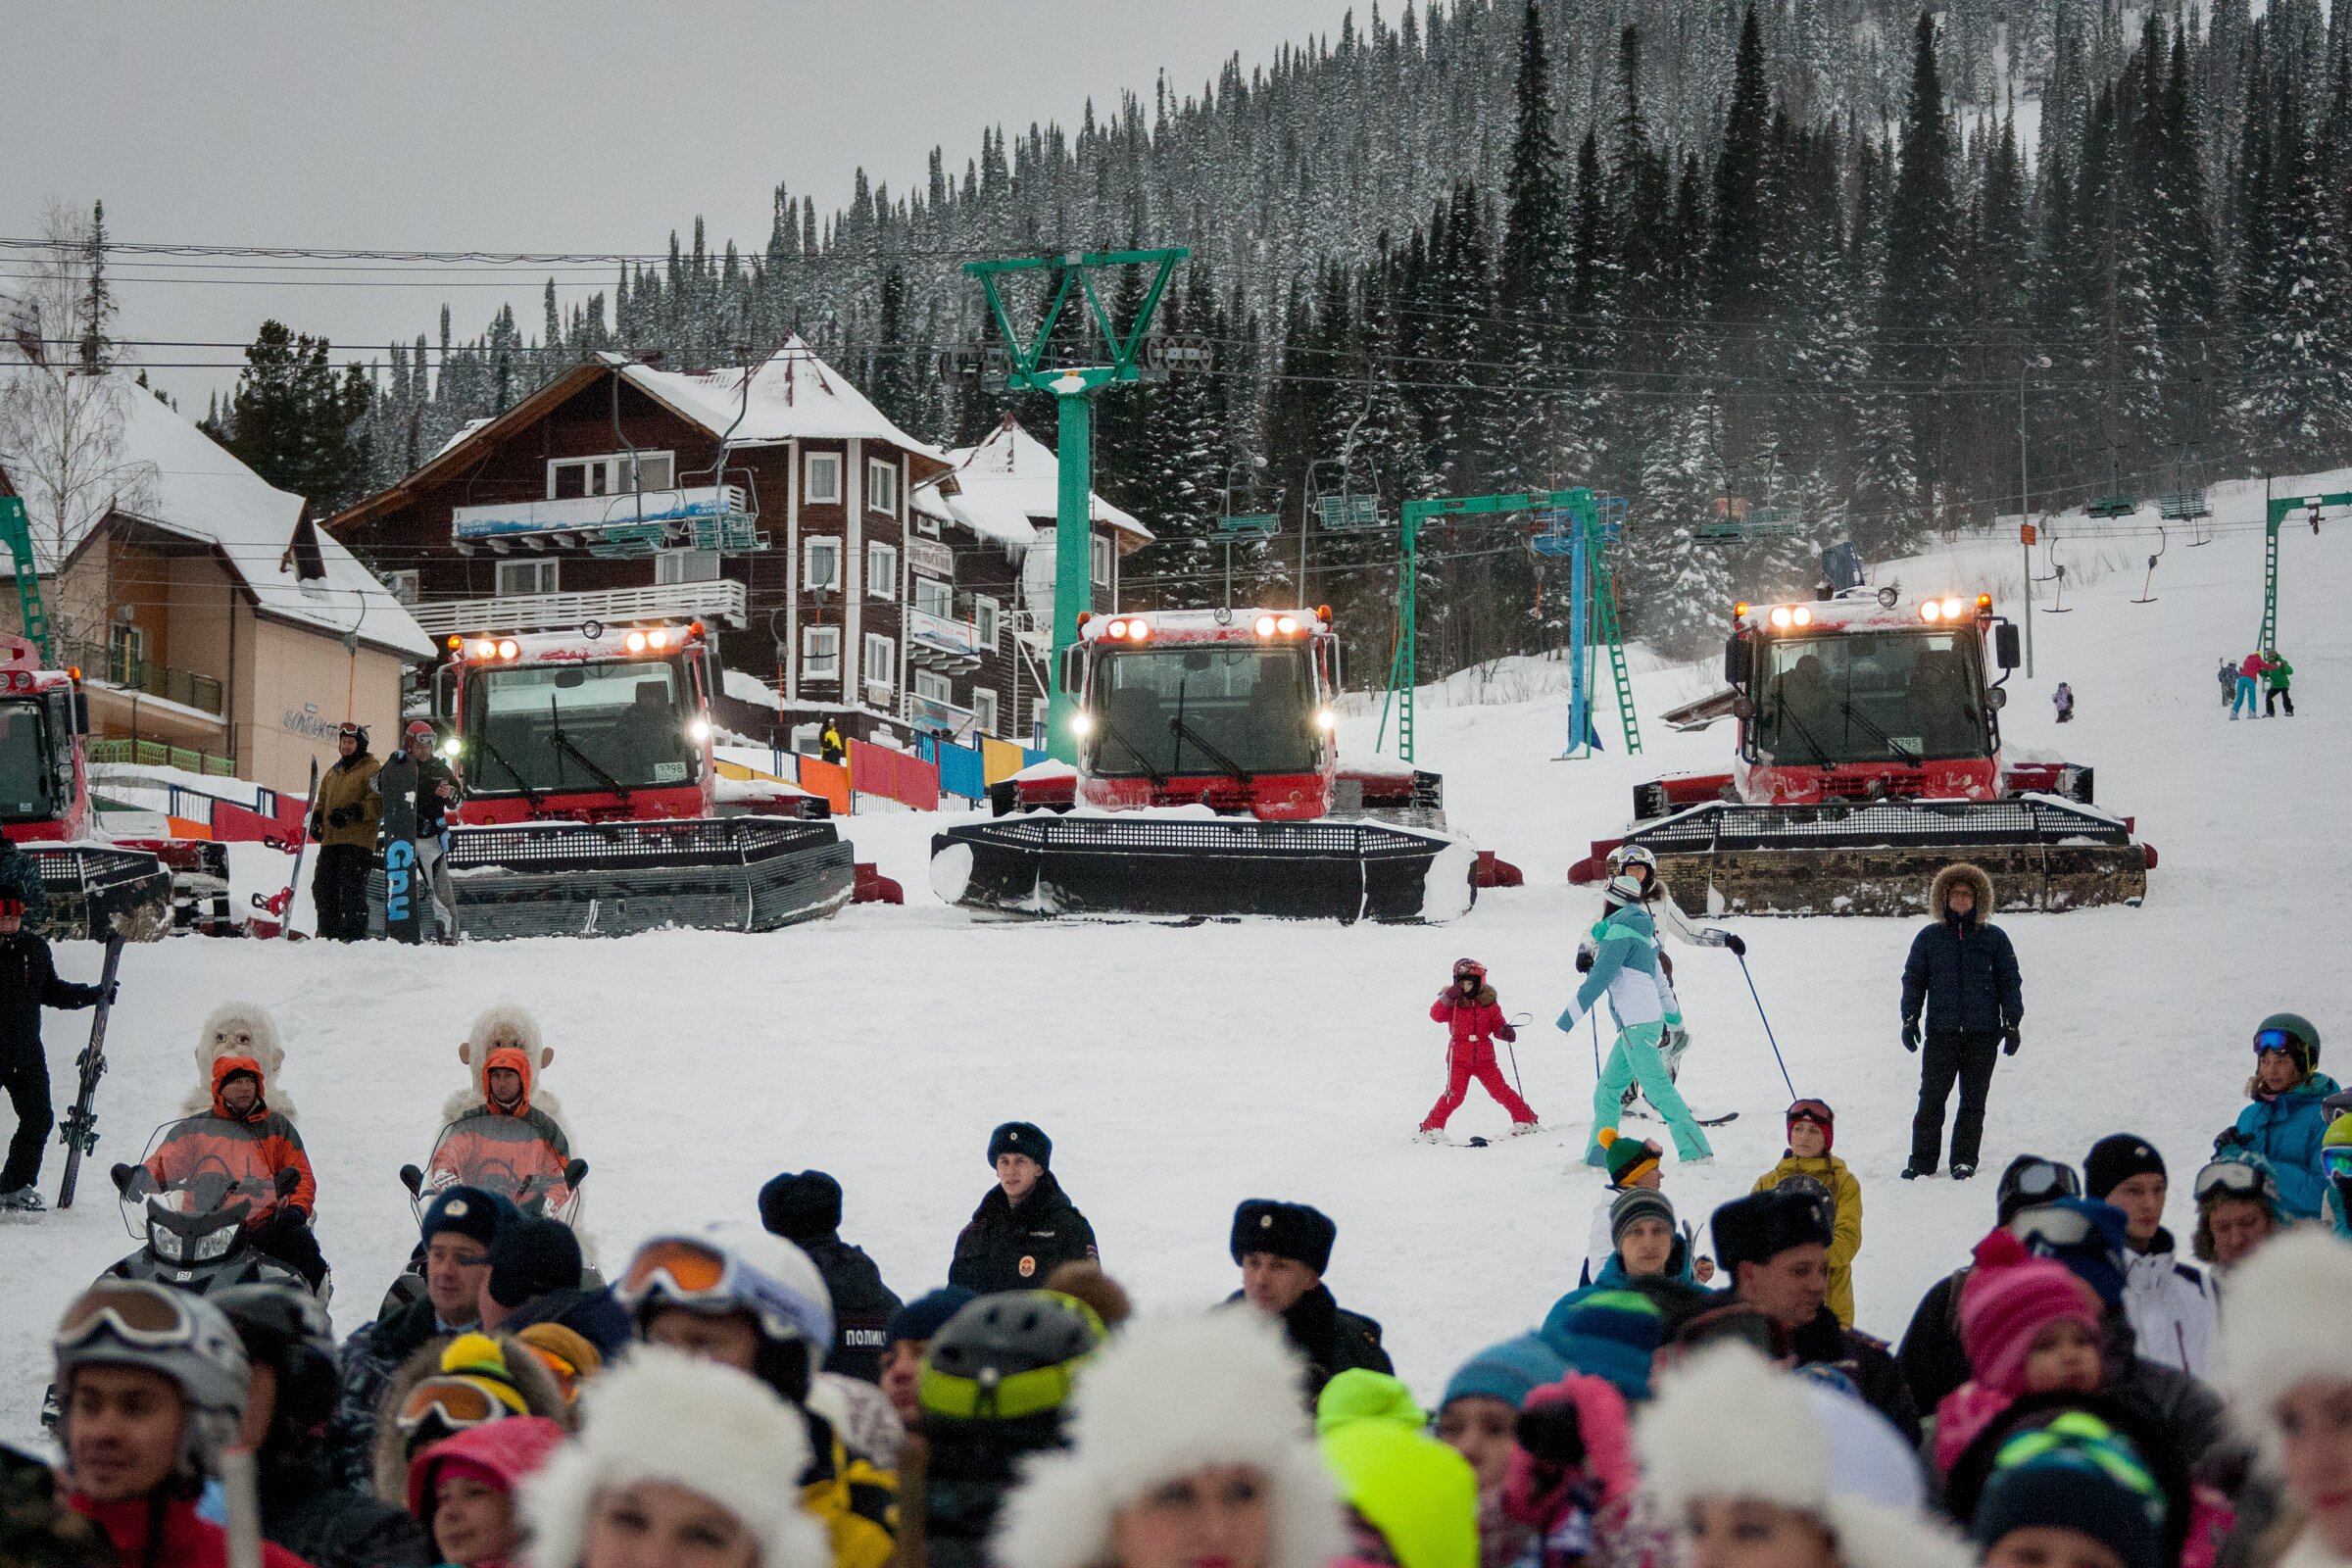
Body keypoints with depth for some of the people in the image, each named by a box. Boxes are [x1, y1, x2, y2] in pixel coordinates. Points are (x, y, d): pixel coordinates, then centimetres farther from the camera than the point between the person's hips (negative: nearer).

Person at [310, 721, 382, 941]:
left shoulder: (372, 770, 0)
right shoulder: (332, 773, 24)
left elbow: (378, 804, -11)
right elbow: (322, 801, 30)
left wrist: (352, 812, -22)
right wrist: (316, 818, 9)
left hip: (357, 842, -8)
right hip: (330, 840, 8)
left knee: (351, 890, -13)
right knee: (323, 888, 6)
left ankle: (354, 935, -11)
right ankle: (328, 933, 15)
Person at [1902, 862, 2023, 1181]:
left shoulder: (1994, 938, 7)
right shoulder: (1929, 938, 9)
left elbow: (2009, 982, 9)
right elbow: (1913, 979, 12)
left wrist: (2012, 1021, 3)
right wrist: (1909, 1018, 2)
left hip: (1982, 1033, 0)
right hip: (1941, 1031, 0)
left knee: (1973, 1101, 4)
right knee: (1931, 1098, -2)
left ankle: (1964, 1160, 11)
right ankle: (1922, 1160, 3)